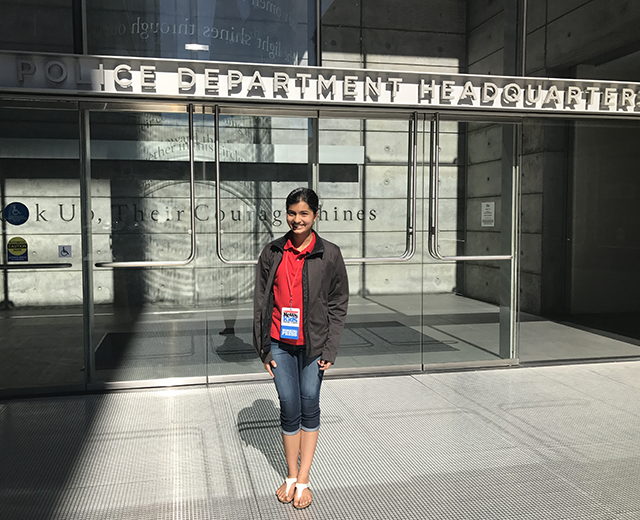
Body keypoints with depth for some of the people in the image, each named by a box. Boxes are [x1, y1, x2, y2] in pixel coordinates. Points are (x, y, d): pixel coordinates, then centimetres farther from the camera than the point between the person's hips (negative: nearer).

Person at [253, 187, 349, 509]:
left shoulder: (330, 254, -3)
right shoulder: (272, 253, 2)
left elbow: (339, 303, 0)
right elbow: (261, 301, 5)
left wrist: (330, 349, -5)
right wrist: (264, 348, 2)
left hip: (313, 344, -1)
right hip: (280, 344, 1)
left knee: (309, 405, 6)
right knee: (289, 408, 7)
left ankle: (303, 481, 20)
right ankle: (291, 477, 26)